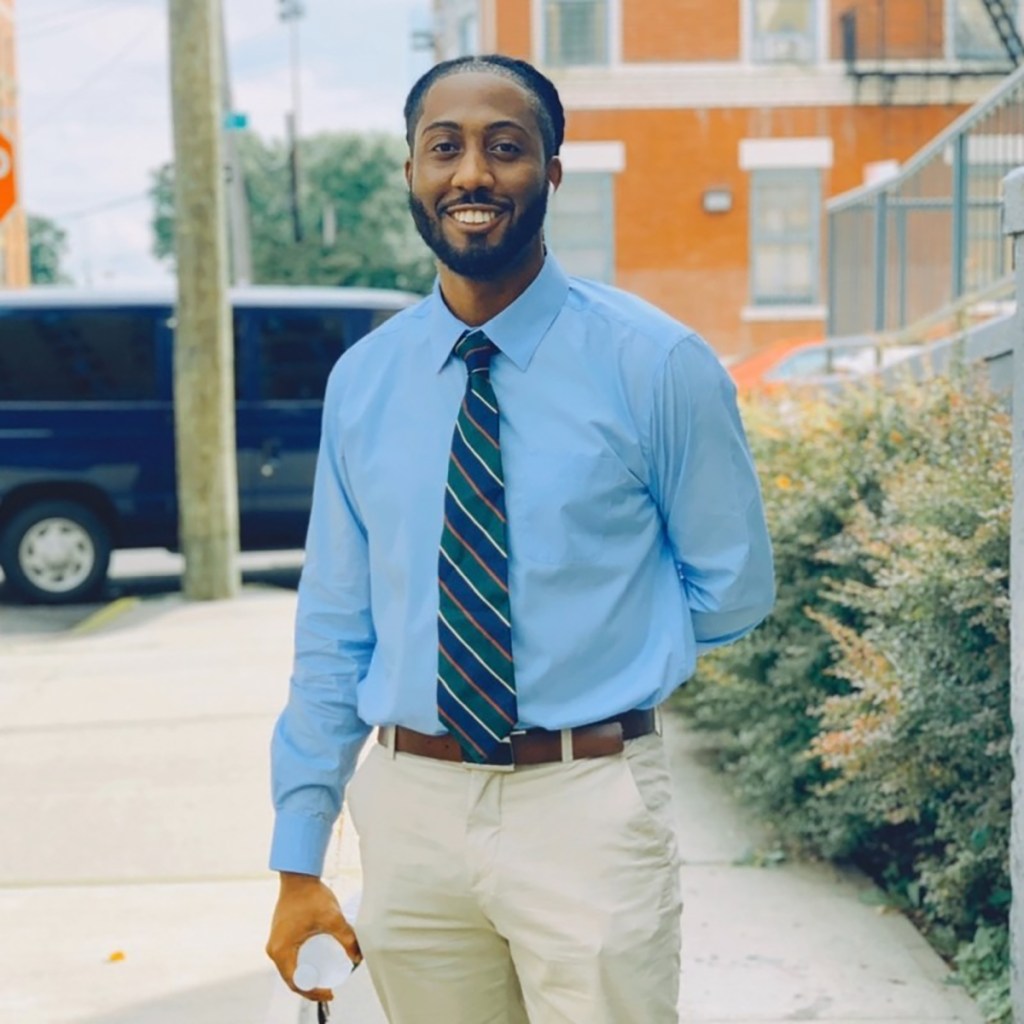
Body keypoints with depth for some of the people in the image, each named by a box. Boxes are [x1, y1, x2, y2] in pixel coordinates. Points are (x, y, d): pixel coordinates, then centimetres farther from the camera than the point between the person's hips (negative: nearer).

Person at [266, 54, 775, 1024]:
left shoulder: (655, 363, -6)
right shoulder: (362, 380, 4)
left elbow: (733, 588, 3)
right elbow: (333, 629, 7)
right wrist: (298, 861, 6)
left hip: (588, 805, -3)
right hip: (408, 807, 3)